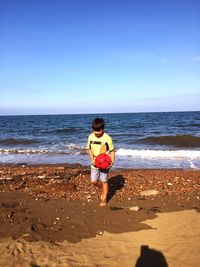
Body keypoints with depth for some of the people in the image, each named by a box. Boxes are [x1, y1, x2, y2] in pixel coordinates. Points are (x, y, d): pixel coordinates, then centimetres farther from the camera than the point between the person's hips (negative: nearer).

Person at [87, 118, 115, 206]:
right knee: (94, 181, 5)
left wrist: (112, 162, -19)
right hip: (95, 163, 4)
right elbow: (89, 149, 6)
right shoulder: (90, 137, -4)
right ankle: (103, 190, 36)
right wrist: (92, 159, -9)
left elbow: (112, 151, -7)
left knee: (104, 181, 5)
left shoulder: (107, 138, -15)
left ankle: (104, 199, 22)